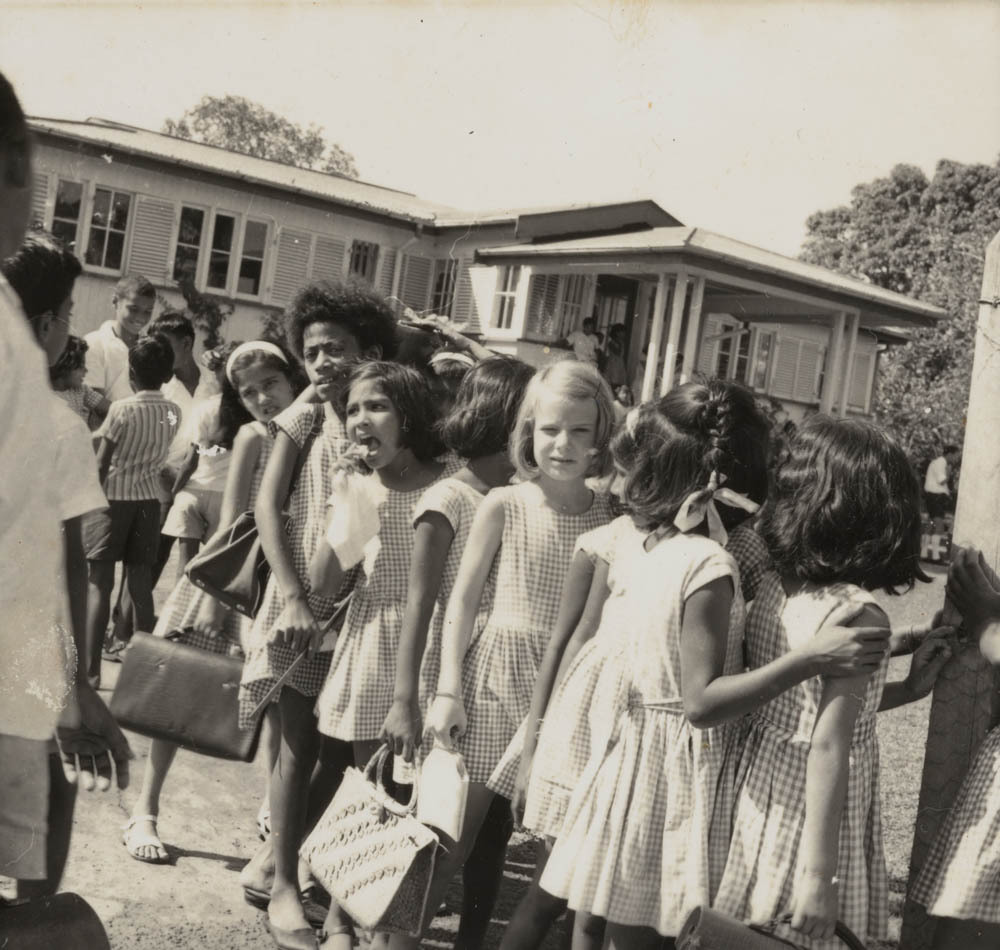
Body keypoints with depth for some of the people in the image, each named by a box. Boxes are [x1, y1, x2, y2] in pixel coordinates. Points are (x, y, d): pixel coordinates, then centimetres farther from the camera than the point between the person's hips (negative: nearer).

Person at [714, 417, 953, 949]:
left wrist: (907, 689, 15)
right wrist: (819, 873, -19)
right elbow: (828, 749, -22)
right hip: (813, 813, -7)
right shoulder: (858, 614, -20)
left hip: (760, 793, 7)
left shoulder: (773, 587, 1)